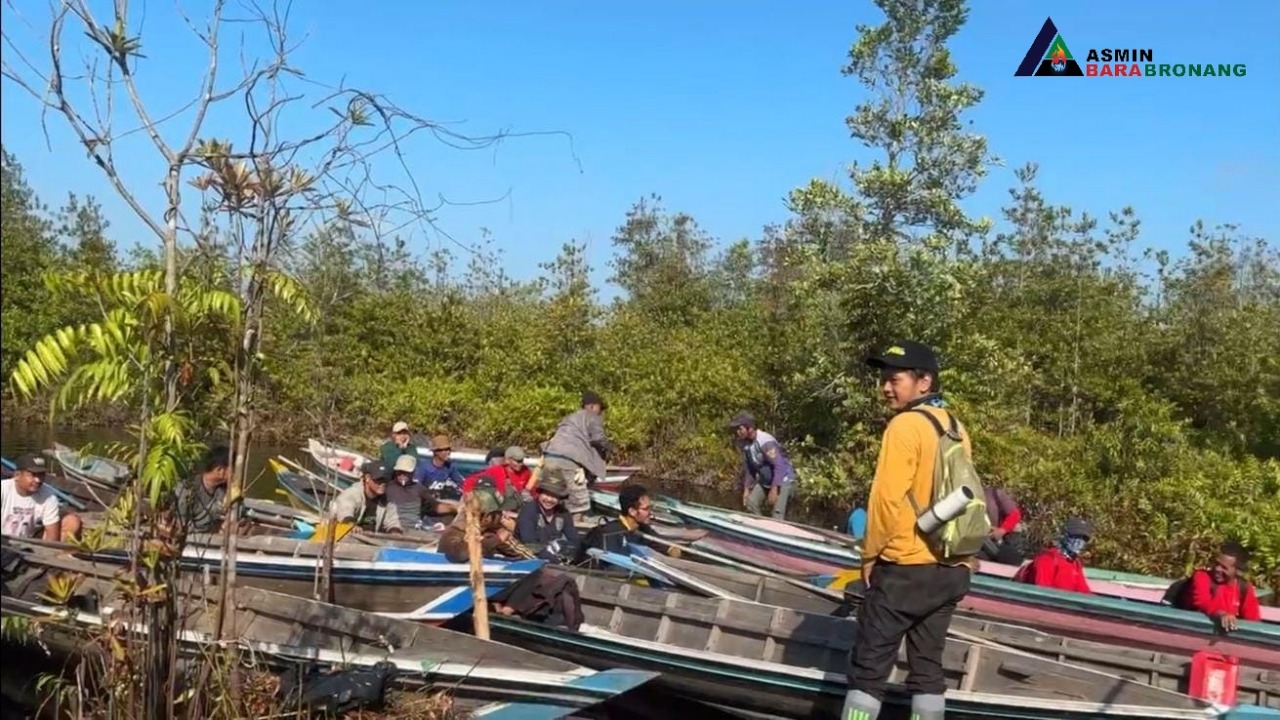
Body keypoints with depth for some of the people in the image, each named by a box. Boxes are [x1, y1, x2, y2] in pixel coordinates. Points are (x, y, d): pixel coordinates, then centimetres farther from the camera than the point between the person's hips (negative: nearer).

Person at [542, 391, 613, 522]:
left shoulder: (569, 418, 34)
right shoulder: (592, 418, 12)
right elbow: (598, 439, 0)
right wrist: (607, 449, 18)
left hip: (549, 457, 7)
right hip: (568, 460, -7)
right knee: (579, 502, -2)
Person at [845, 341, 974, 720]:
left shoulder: (906, 424, -14)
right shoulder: (956, 428, 8)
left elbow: (888, 498, -17)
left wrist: (871, 554, -5)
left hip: (906, 567, -7)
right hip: (952, 569, 7)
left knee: (869, 667, 1)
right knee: (928, 666, 12)